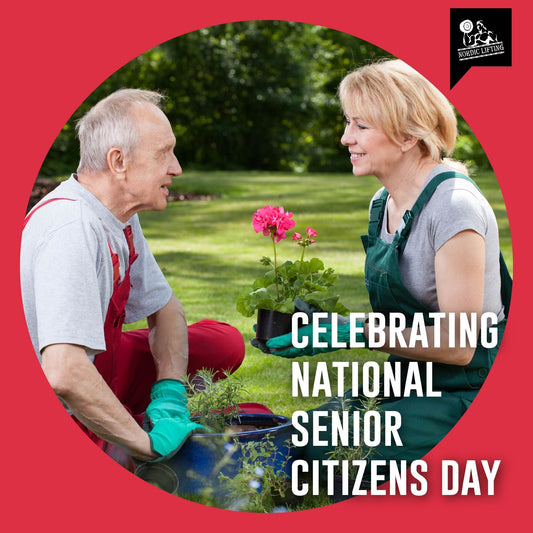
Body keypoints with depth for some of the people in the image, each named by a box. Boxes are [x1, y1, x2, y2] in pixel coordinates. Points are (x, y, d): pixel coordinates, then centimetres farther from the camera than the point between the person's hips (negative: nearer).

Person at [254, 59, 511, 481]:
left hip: (465, 394, -8)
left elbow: (457, 344, -21)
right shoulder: (383, 203, 8)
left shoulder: (454, 205, -19)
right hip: (405, 383, 8)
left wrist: (350, 334, -22)